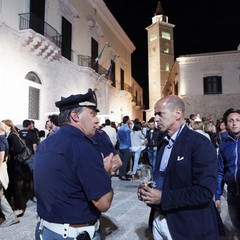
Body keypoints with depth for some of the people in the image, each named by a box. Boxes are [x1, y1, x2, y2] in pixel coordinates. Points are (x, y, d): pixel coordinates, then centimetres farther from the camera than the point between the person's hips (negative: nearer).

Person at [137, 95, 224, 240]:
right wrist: (148, 190, -4)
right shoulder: (164, 143, 8)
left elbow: (205, 191, -24)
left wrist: (163, 197, -22)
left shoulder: (200, 143, -17)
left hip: (187, 225, -6)